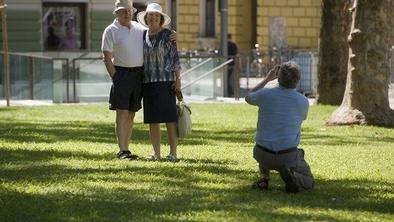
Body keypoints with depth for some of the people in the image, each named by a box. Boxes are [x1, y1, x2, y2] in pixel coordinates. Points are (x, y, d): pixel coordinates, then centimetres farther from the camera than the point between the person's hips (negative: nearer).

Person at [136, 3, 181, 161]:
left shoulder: (168, 35, -2)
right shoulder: (142, 36, 11)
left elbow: (175, 57, -3)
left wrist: (177, 79, -10)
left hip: (165, 81, -5)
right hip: (148, 82, 5)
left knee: (170, 118, -5)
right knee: (152, 119, 5)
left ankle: (173, 152, -3)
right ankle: (156, 153, 11)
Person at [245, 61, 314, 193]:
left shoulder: (265, 94, -9)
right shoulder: (303, 102, -7)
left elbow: (248, 98, 18)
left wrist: (267, 79, 20)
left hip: (264, 155, 2)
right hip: (287, 157, -2)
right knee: (308, 182, 21)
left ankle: (264, 178, 13)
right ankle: (290, 177, -13)